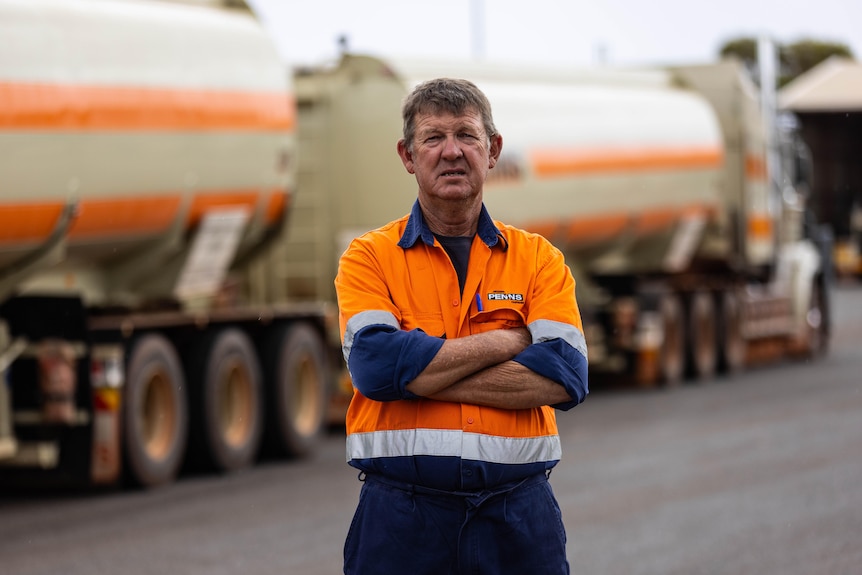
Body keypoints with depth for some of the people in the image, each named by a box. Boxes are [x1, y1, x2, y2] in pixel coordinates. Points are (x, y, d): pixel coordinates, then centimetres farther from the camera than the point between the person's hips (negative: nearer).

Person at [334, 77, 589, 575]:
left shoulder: (539, 258, 9)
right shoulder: (369, 257, 5)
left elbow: (565, 376, -7)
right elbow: (375, 362, -13)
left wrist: (419, 372, -11)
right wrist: (509, 340, -8)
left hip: (518, 515, 1)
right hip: (402, 514, -1)